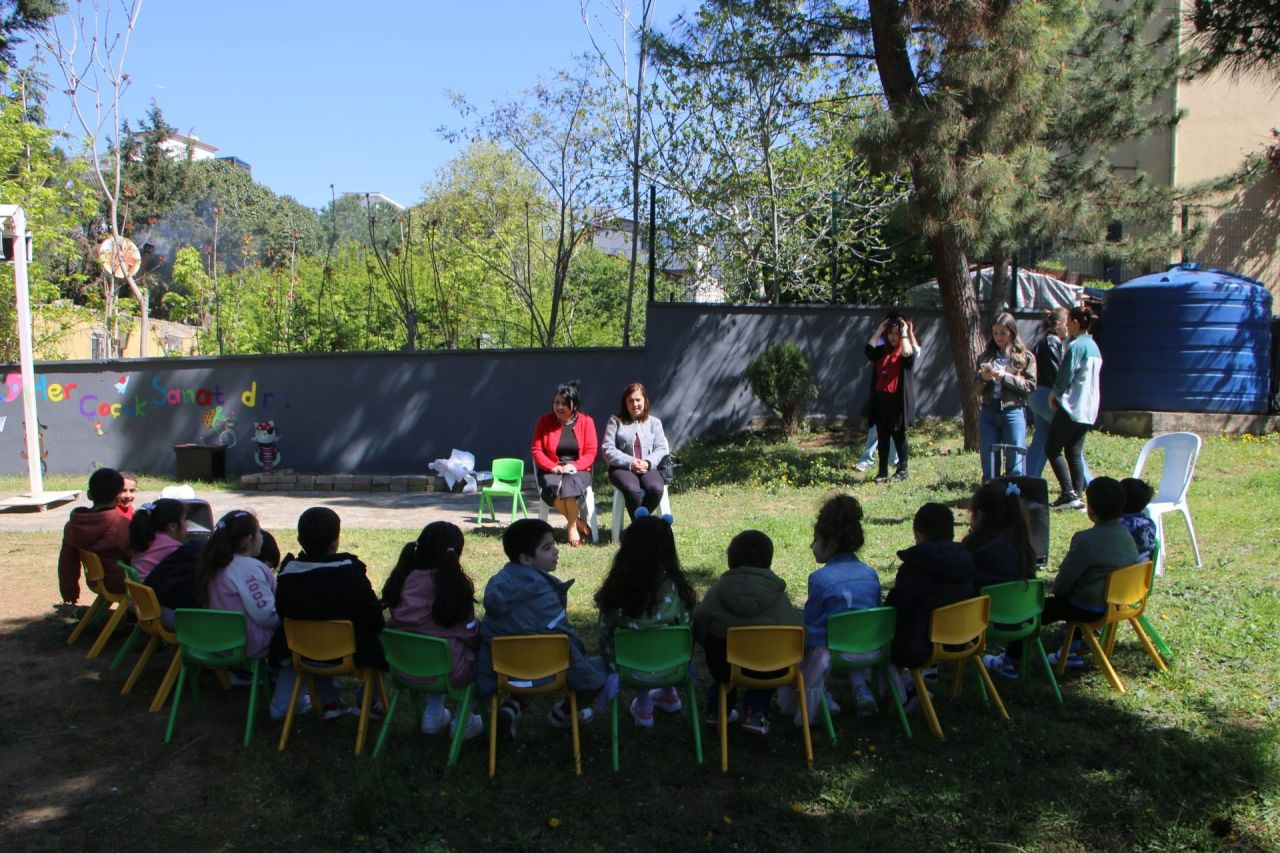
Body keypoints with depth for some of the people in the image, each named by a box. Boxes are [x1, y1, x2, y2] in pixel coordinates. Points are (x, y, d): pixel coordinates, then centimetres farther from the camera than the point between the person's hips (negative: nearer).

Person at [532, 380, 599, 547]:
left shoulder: (586, 421, 2)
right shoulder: (544, 421, 3)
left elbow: (591, 452, -1)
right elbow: (537, 450, 1)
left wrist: (574, 466, -19)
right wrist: (553, 467, -16)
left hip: (578, 470, -1)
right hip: (551, 471, 1)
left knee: (571, 484, -37)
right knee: (552, 487, -35)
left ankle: (572, 527, -18)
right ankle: (578, 522, -15)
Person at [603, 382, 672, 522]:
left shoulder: (654, 422, 16)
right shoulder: (615, 421, 10)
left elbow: (662, 449, 7)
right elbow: (608, 450, 1)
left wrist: (648, 462, -14)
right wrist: (629, 463, -14)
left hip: (648, 468, 2)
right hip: (622, 468, -2)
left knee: (656, 488, -32)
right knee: (632, 490, -36)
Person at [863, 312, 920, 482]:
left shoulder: (908, 350, -1)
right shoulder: (882, 350, 12)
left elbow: (907, 354, -24)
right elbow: (869, 350, -6)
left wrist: (905, 333, -15)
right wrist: (879, 330, 0)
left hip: (898, 400, -4)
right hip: (880, 399, 4)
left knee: (898, 436, 3)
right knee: (882, 437, 8)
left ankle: (902, 470, 16)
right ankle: (882, 472, 15)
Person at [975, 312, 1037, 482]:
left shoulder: (1025, 357, 4)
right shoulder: (985, 357, 10)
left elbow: (1030, 386, -4)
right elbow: (977, 390, 9)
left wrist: (1005, 376, -13)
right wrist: (983, 378, -12)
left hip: (1013, 412, -2)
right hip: (988, 413, 2)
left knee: (1015, 467, -1)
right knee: (989, 468, 5)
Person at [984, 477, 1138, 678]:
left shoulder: (1086, 541, -24)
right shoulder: (1128, 536, -1)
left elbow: (1062, 583, -18)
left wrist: (1057, 588, 7)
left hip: (1087, 609, -8)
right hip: (1117, 603, 8)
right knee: (1067, 599, 35)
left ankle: (1011, 662, 13)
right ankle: (1073, 652, 41)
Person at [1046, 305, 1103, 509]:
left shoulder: (1076, 346, -13)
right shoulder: (1094, 347, 16)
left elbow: (1065, 376, -15)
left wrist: (1054, 394, 2)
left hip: (1072, 406, -9)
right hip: (1089, 409, 9)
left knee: (1052, 448, -2)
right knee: (1075, 452, 11)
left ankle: (1068, 494, -9)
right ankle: (1077, 495, 8)